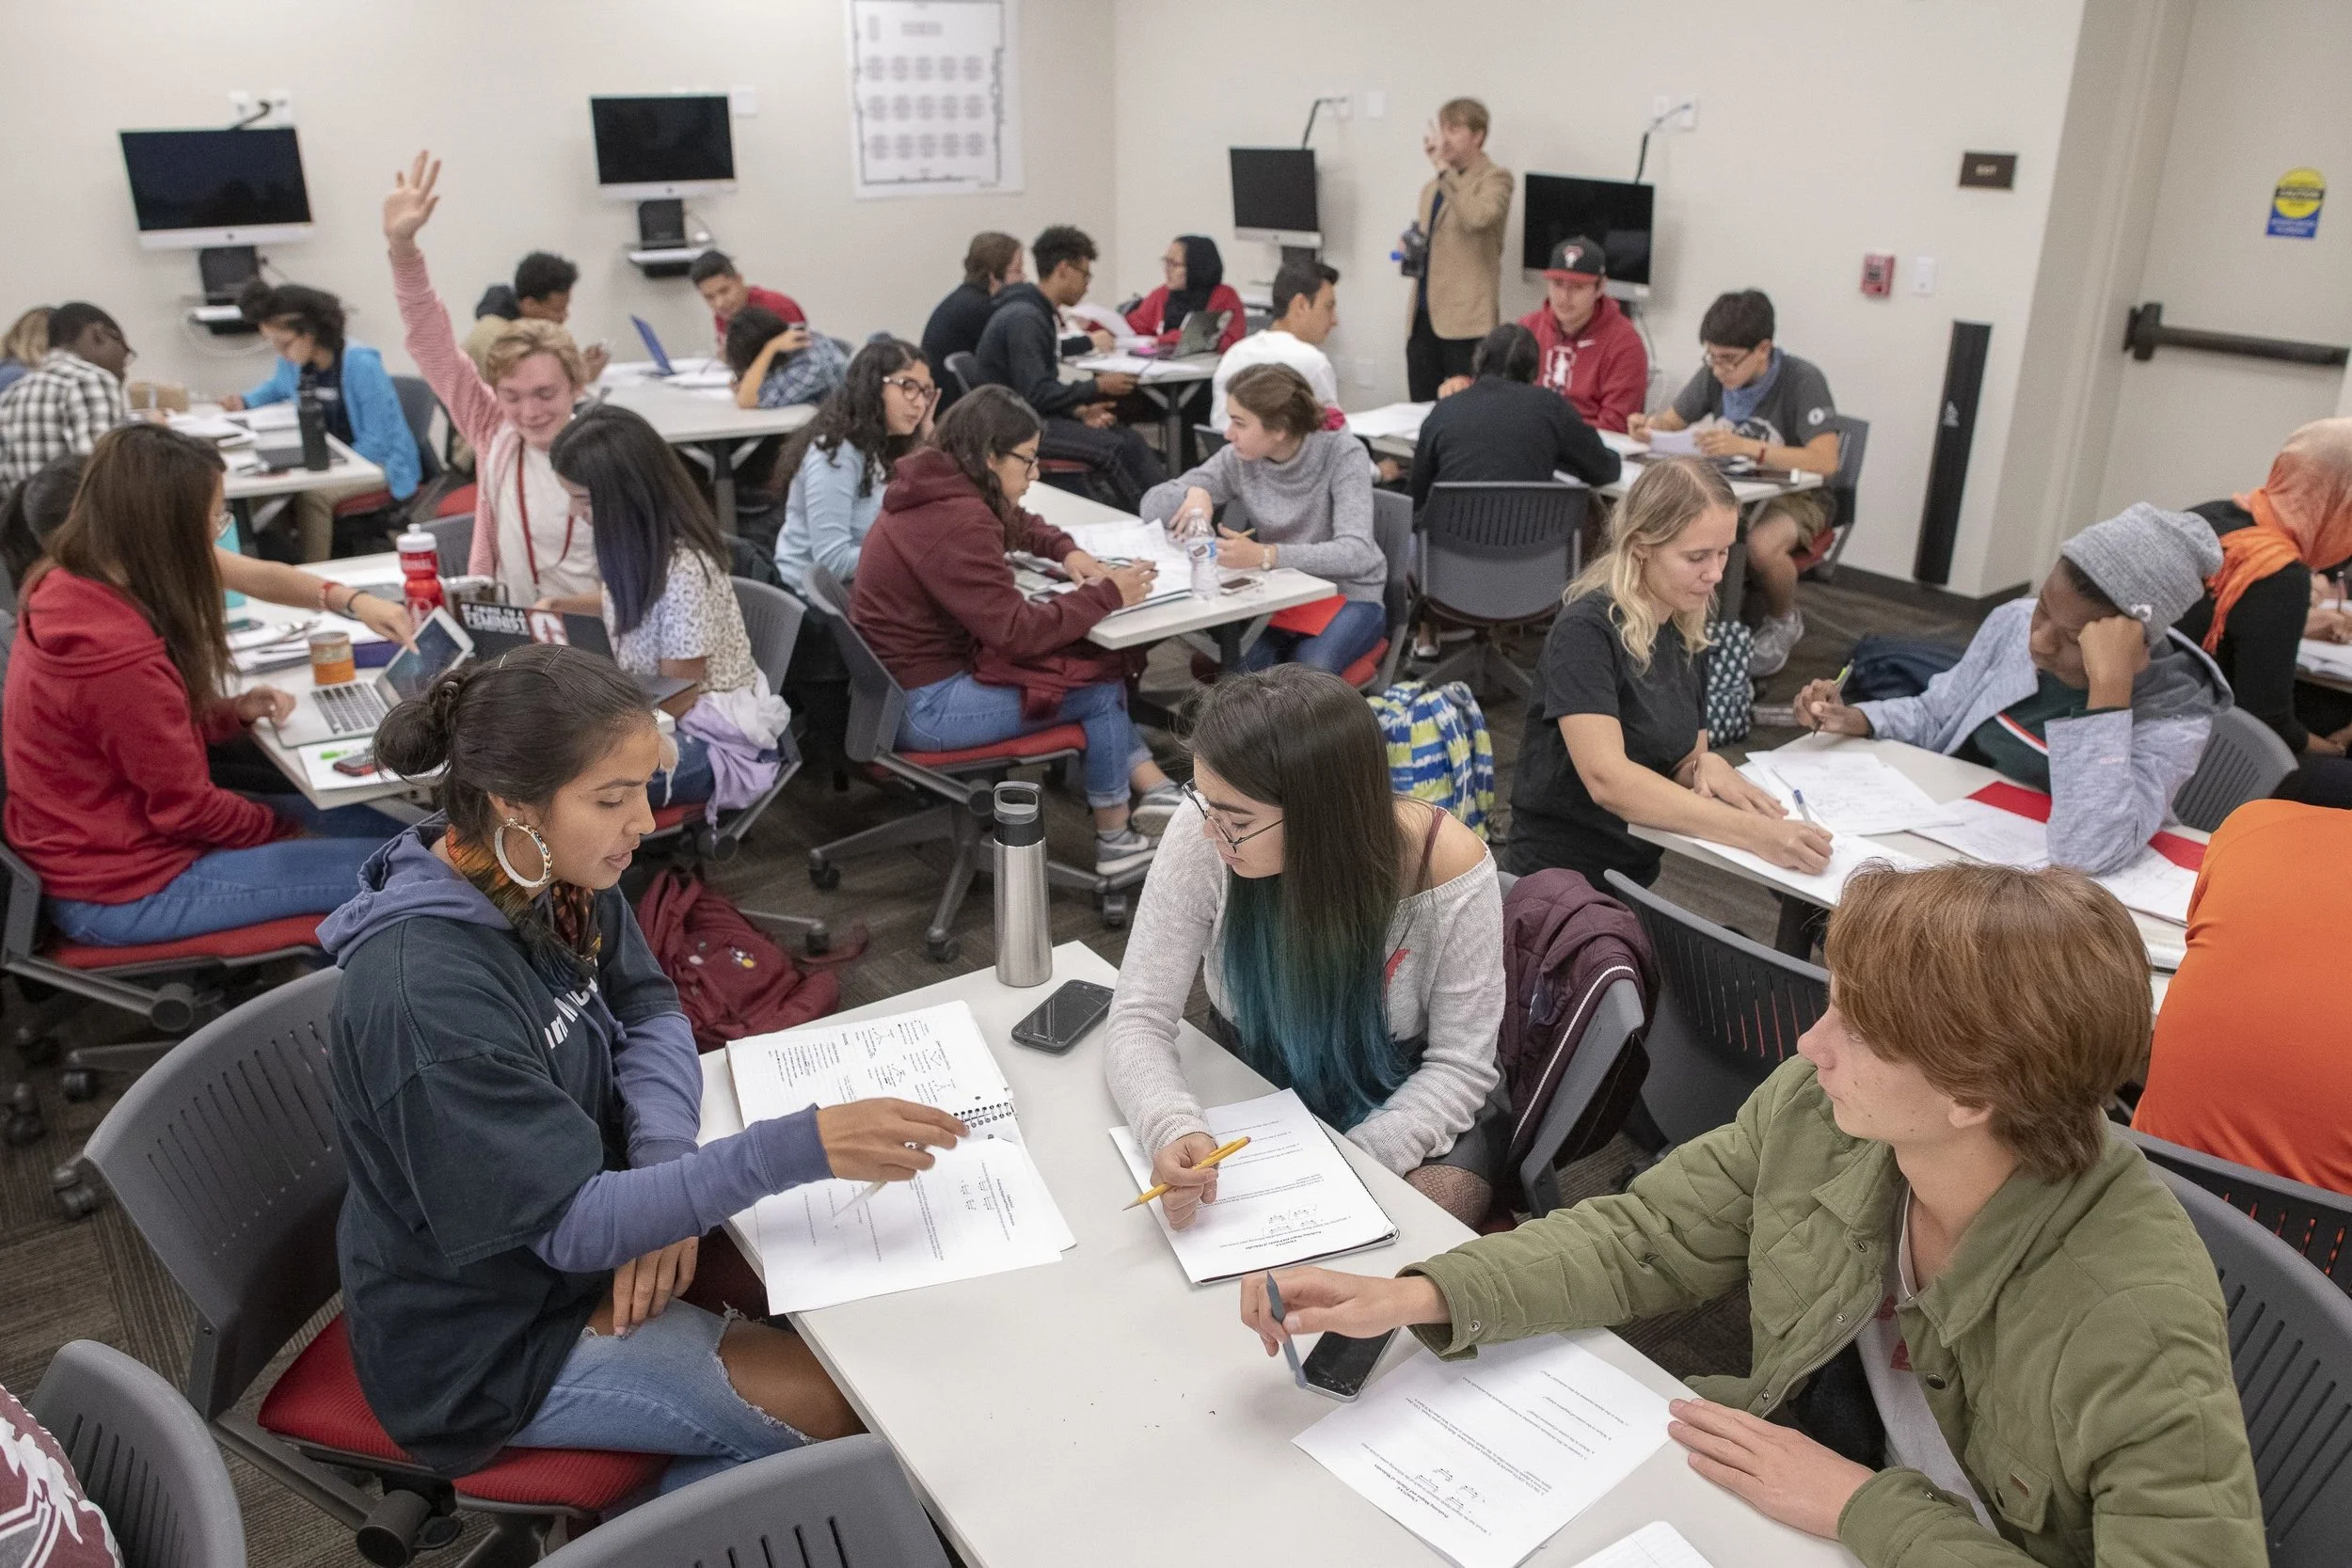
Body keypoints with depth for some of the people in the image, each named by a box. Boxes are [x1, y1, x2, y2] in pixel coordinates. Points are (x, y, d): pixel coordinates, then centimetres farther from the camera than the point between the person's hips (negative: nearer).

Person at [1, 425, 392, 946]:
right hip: (123, 894, -10)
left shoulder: (65, 590, -1)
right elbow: (185, 806, -18)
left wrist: (235, 711, -1)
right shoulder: (119, 657, -30)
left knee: (366, 822, 11)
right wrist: (285, 827, -2)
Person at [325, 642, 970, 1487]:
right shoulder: (423, 995, -34)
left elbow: (649, 1015, 3)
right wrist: (802, 1146, -38)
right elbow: (572, 1223, -30)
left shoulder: (565, 875, -10)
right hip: (491, 1341, -7)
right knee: (839, 1404, -10)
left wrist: (665, 1172, -16)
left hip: (575, 1221, 7)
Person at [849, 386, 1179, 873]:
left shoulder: (938, 492, 4)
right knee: (1101, 683, 1)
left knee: (1094, 662, 9)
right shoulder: (957, 522, -26)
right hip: (923, 708, -9)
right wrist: (1107, 594, -16)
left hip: (912, 673, 9)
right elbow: (1016, 631, -25)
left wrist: (1066, 550, 5)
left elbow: (1018, 523, 23)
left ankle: (1158, 792, 12)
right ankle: (1113, 840, 15)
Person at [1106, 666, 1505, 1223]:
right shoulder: (1204, 837, -23)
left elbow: (1459, 1067, -15)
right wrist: (1175, 1131, -38)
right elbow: (1139, 1018, -17)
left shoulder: (1445, 865, -25)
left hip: (1403, 1116, -1)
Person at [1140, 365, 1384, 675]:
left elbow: (1356, 553, -28)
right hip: (1277, 593, 3)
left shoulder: (1342, 454, -16)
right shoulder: (1238, 460, -5)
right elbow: (1151, 505, -1)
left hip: (1348, 597, -3)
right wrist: (1194, 493, -25)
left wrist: (1265, 555, -42)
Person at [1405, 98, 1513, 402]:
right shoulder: (1433, 188, 20)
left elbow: (1476, 218, -23)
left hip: (1466, 319, -7)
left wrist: (1443, 167, -17)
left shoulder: (1495, 178, -2)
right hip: (1424, 316, 7)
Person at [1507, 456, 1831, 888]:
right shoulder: (1586, 630, -16)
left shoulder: (1686, 636, 6)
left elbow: (1674, 765, 13)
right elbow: (1607, 780, -27)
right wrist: (1756, 833, -32)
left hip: (1639, 880, 7)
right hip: (1560, 882, -6)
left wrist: (1705, 766, -11)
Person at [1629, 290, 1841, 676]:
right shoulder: (1714, 376, -5)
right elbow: (1671, 420, 8)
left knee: (1761, 545, -37)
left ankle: (1783, 622, -2)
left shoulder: (1802, 380, -20)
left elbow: (1825, 461, -30)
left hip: (1794, 496, -5)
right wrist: (1648, 424, -18)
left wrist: (1747, 446, -41)